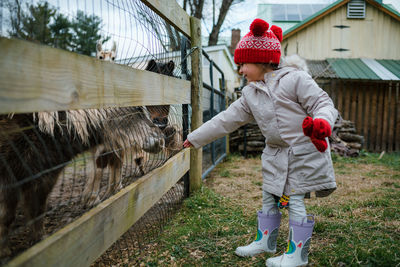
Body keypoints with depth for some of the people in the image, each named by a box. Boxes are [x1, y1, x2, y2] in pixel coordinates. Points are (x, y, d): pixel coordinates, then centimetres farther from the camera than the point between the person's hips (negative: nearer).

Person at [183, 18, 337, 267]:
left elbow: (323, 103, -15)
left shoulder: (295, 79, -13)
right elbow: (226, 120, 8)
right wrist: (195, 138, 8)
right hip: (276, 154, 7)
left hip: (304, 152, -7)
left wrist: (322, 123, -38)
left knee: (296, 200, -1)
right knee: (269, 197, 15)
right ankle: (265, 241, 35)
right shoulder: (250, 94, 7)